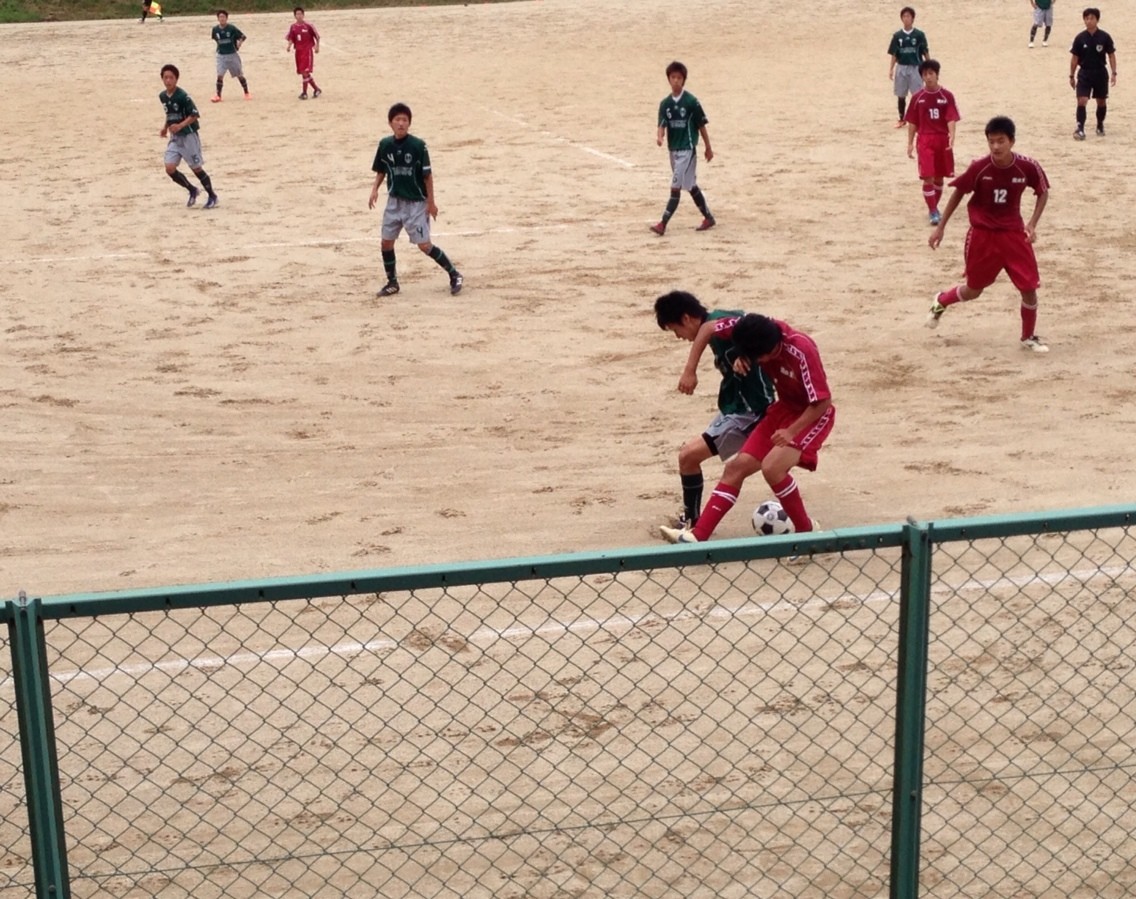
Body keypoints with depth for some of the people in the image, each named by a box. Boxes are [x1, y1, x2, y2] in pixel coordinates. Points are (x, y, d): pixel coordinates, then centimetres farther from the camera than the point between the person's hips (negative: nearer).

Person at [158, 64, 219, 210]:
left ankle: (212, 196, 19)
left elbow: (195, 114, -18)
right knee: (170, 169, -4)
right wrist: (165, 128, 9)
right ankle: (192, 190, 17)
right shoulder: (163, 96, 5)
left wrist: (180, 126, -28)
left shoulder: (182, 96, -18)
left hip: (188, 136, -7)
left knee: (196, 168, 1)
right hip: (174, 138, 7)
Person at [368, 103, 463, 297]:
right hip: (394, 202, 5)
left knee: (424, 245, -6)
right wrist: (375, 189, -7)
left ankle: (454, 275, 9)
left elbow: (428, 175, -10)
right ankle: (392, 282, 22)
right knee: (386, 243, 5)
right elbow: (381, 171, 10)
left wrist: (431, 202, -9)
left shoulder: (418, 145, -16)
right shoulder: (385, 144, -3)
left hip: (416, 203, -5)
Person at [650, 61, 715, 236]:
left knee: (676, 186, -10)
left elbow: (701, 125, -3)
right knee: (690, 185, 14)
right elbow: (662, 124, -4)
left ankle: (663, 224, -13)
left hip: (687, 149, -6)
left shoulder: (691, 101, -10)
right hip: (673, 149, 6)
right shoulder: (665, 103, 4)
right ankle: (708, 218, 26)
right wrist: (659, 137, -27)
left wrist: (708, 148, 2)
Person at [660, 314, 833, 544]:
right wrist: (741, 358, -14)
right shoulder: (758, 330, -17)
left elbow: (823, 402, -26)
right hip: (784, 408, 7)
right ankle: (697, 536, -3)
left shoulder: (801, 352, -33)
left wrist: (792, 431, -30)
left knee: (772, 467, -27)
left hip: (812, 414, -7)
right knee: (737, 466, -1)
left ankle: (807, 531, -7)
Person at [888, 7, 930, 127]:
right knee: (901, 95, 9)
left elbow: (925, 52, 0)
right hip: (901, 68, 2)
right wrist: (891, 69, 1)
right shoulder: (897, 35, 3)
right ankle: (902, 119, 22)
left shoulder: (919, 35, -3)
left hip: (915, 68, -2)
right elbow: (894, 54, 6)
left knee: (918, 95, -4)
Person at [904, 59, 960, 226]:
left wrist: (951, 137, -23)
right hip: (925, 140, -1)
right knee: (928, 178, -10)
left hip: (942, 140, 1)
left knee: (939, 177, 12)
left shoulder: (947, 96, -2)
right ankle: (933, 212, -5)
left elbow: (951, 119, -8)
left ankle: (934, 208, 29)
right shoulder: (917, 98, 1)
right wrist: (910, 143, 3)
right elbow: (912, 122, 6)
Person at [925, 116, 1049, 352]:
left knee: (1029, 287, -5)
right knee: (974, 290, 11)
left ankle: (1029, 337, 19)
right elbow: (959, 192, -2)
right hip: (982, 235, -1)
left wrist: (1032, 223, -10)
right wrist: (940, 227, 0)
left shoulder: (1028, 167, -15)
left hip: (1013, 234, 1)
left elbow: (1043, 192, 3)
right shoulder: (979, 167, -17)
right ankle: (941, 301, 44)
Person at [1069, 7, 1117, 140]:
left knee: (1101, 102, 12)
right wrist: (1072, 76, 4)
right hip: (1084, 74, -1)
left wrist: (1114, 73, -6)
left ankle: (1100, 126, 32)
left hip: (1100, 74, 1)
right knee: (1082, 101, -13)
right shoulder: (1080, 38, -5)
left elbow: (1111, 55, -1)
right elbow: (1075, 58, 2)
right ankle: (1080, 129, -12)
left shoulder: (1104, 37, -8)